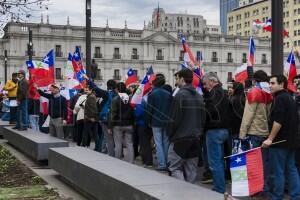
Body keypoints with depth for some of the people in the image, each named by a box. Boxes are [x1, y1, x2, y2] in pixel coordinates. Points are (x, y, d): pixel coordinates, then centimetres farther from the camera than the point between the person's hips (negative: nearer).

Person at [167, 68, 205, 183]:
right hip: (196, 139, 7)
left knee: (174, 167, -1)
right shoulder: (199, 96, 10)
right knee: (191, 169, 11)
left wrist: (170, 134, -1)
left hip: (181, 139, -7)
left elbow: (174, 119, -14)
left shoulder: (180, 95, -13)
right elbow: (203, 118, 13)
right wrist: (198, 132, 18)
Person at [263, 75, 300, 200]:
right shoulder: (289, 98, 16)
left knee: (277, 172, -3)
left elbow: (278, 122, -23)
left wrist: (270, 139, -20)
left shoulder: (280, 98, -15)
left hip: (280, 140, -10)